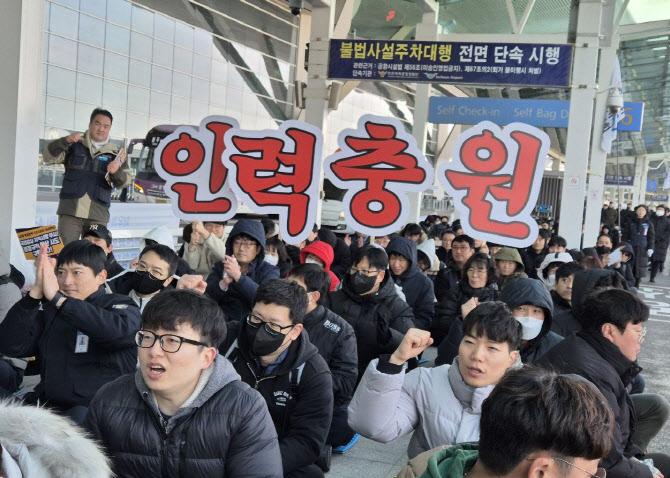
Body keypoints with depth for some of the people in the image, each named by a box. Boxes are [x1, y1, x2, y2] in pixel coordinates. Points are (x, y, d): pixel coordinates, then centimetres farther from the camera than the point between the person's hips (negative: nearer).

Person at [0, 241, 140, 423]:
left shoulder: (121, 305, 3)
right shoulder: (49, 310, 14)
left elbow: (119, 330, -22)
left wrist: (57, 298, -22)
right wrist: (36, 292, -10)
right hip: (51, 407, 3)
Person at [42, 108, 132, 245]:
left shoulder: (115, 153, 11)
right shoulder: (75, 146, 12)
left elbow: (125, 181, 3)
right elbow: (48, 156, 3)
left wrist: (116, 172, -20)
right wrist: (65, 141, -13)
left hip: (98, 214, 0)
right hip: (70, 211, 0)